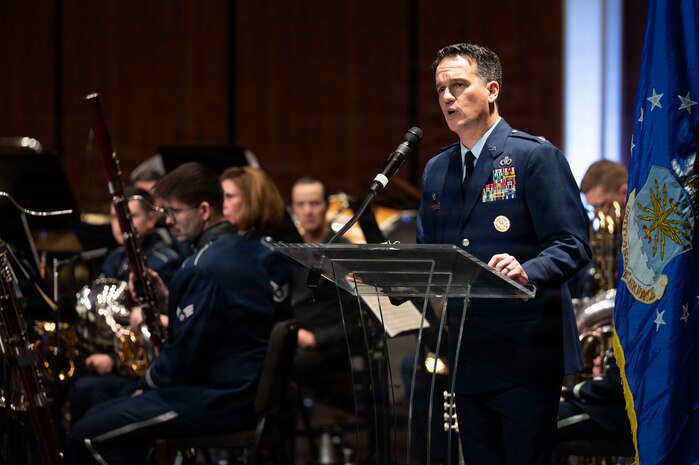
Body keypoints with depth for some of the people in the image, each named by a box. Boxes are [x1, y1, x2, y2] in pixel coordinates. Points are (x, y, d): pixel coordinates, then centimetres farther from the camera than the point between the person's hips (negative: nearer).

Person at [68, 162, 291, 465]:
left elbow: (186, 356, -19)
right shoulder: (258, 252, 8)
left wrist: (147, 383, -1)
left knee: (88, 435, -13)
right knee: (97, 414, 19)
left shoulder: (204, 268, -21)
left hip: (217, 402, -10)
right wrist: (169, 298, 9)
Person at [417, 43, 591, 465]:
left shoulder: (537, 157, -6)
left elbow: (572, 245, -13)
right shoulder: (437, 170, 15)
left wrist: (526, 272, -32)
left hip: (525, 354, -7)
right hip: (468, 358, 7)